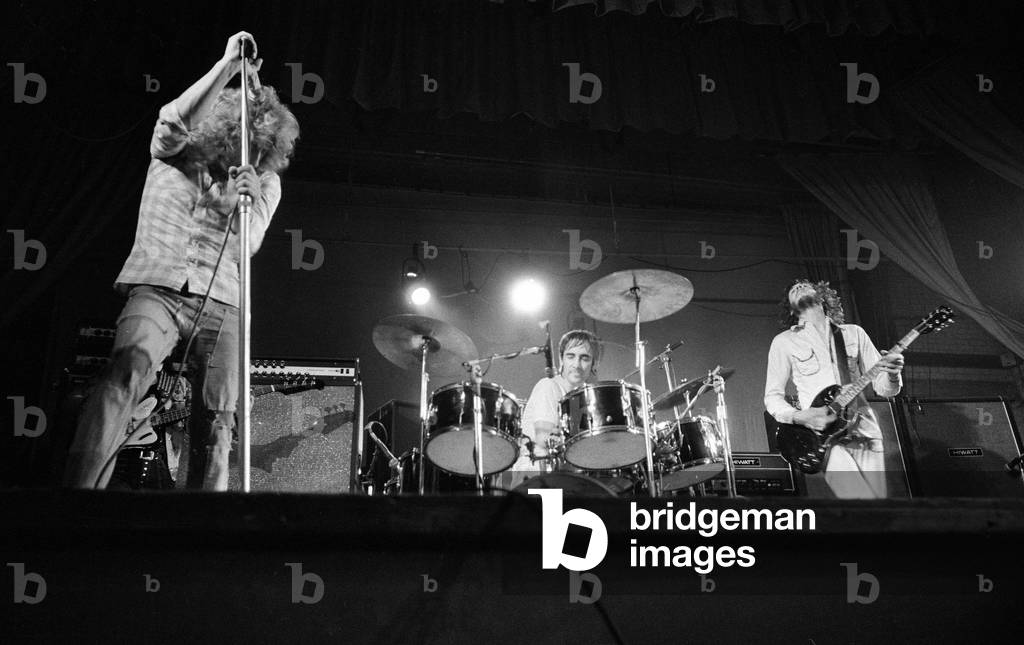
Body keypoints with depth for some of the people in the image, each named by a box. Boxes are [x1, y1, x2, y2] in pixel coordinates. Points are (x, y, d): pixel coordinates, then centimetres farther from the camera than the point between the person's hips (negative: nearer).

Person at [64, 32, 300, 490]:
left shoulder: (265, 182, 13)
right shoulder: (176, 157, 10)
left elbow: (248, 245, 1)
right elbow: (174, 121, -13)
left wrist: (239, 205, -21)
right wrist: (228, 66, -14)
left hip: (219, 302, 3)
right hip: (158, 288, -2)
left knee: (216, 424, -7)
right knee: (126, 373, -30)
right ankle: (78, 486, -34)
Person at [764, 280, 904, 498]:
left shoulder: (854, 333, 14)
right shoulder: (784, 342, 7)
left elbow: (883, 388, 12)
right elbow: (773, 396, 6)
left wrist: (892, 374, -12)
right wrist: (799, 417, -14)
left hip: (865, 433, 4)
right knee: (862, 498, -19)